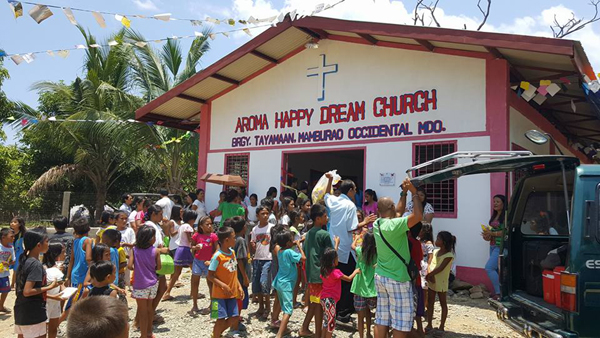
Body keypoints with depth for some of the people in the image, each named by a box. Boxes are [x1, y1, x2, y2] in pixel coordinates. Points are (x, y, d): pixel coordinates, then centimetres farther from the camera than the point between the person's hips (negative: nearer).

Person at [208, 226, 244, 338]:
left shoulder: (232, 252, 4)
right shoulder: (217, 256, -18)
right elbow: (210, 275, -15)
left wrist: (239, 286, 6)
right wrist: (223, 285, -24)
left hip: (232, 292, 7)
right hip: (220, 293, -7)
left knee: (234, 318, 9)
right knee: (221, 318, -1)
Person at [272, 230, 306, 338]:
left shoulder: (280, 251, 7)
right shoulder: (289, 252, -18)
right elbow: (303, 257, -21)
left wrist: (295, 245, 15)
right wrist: (299, 246, -9)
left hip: (279, 282, 9)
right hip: (286, 284, -9)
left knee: (285, 308, 22)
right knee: (288, 310, -10)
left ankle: (284, 329, 33)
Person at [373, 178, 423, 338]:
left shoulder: (377, 224, 3)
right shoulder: (393, 225, -21)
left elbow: (397, 214, 19)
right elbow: (418, 216, -28)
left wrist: (404, 193, 17)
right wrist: (414, 192, -17)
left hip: (380, 276, 8)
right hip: (397, 279, -8)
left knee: (381, 319, 11)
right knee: (401, 322, 5)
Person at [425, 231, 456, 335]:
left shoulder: (449, 255, -14)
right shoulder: (435, 251, 5)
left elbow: (440, 268, -21)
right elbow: (430, 265, 0)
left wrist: (429, 275, -21)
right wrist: (429, 275, -17)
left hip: (441, 282, -6)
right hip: (431, 281, 6)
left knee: (443, 303, 7)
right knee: (430, 302, 9)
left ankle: (441, 326, 14)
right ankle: (429, 324, 18)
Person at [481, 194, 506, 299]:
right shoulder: (494, 216, 16)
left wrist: (492, 233, -19)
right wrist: (487, 235, 4)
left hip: (500, 246, -9)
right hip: (493, 245, 9)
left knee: (489, 268, -14)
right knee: (496, 269, 11)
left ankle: (498, 292, -5)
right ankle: (497, 292, 19)